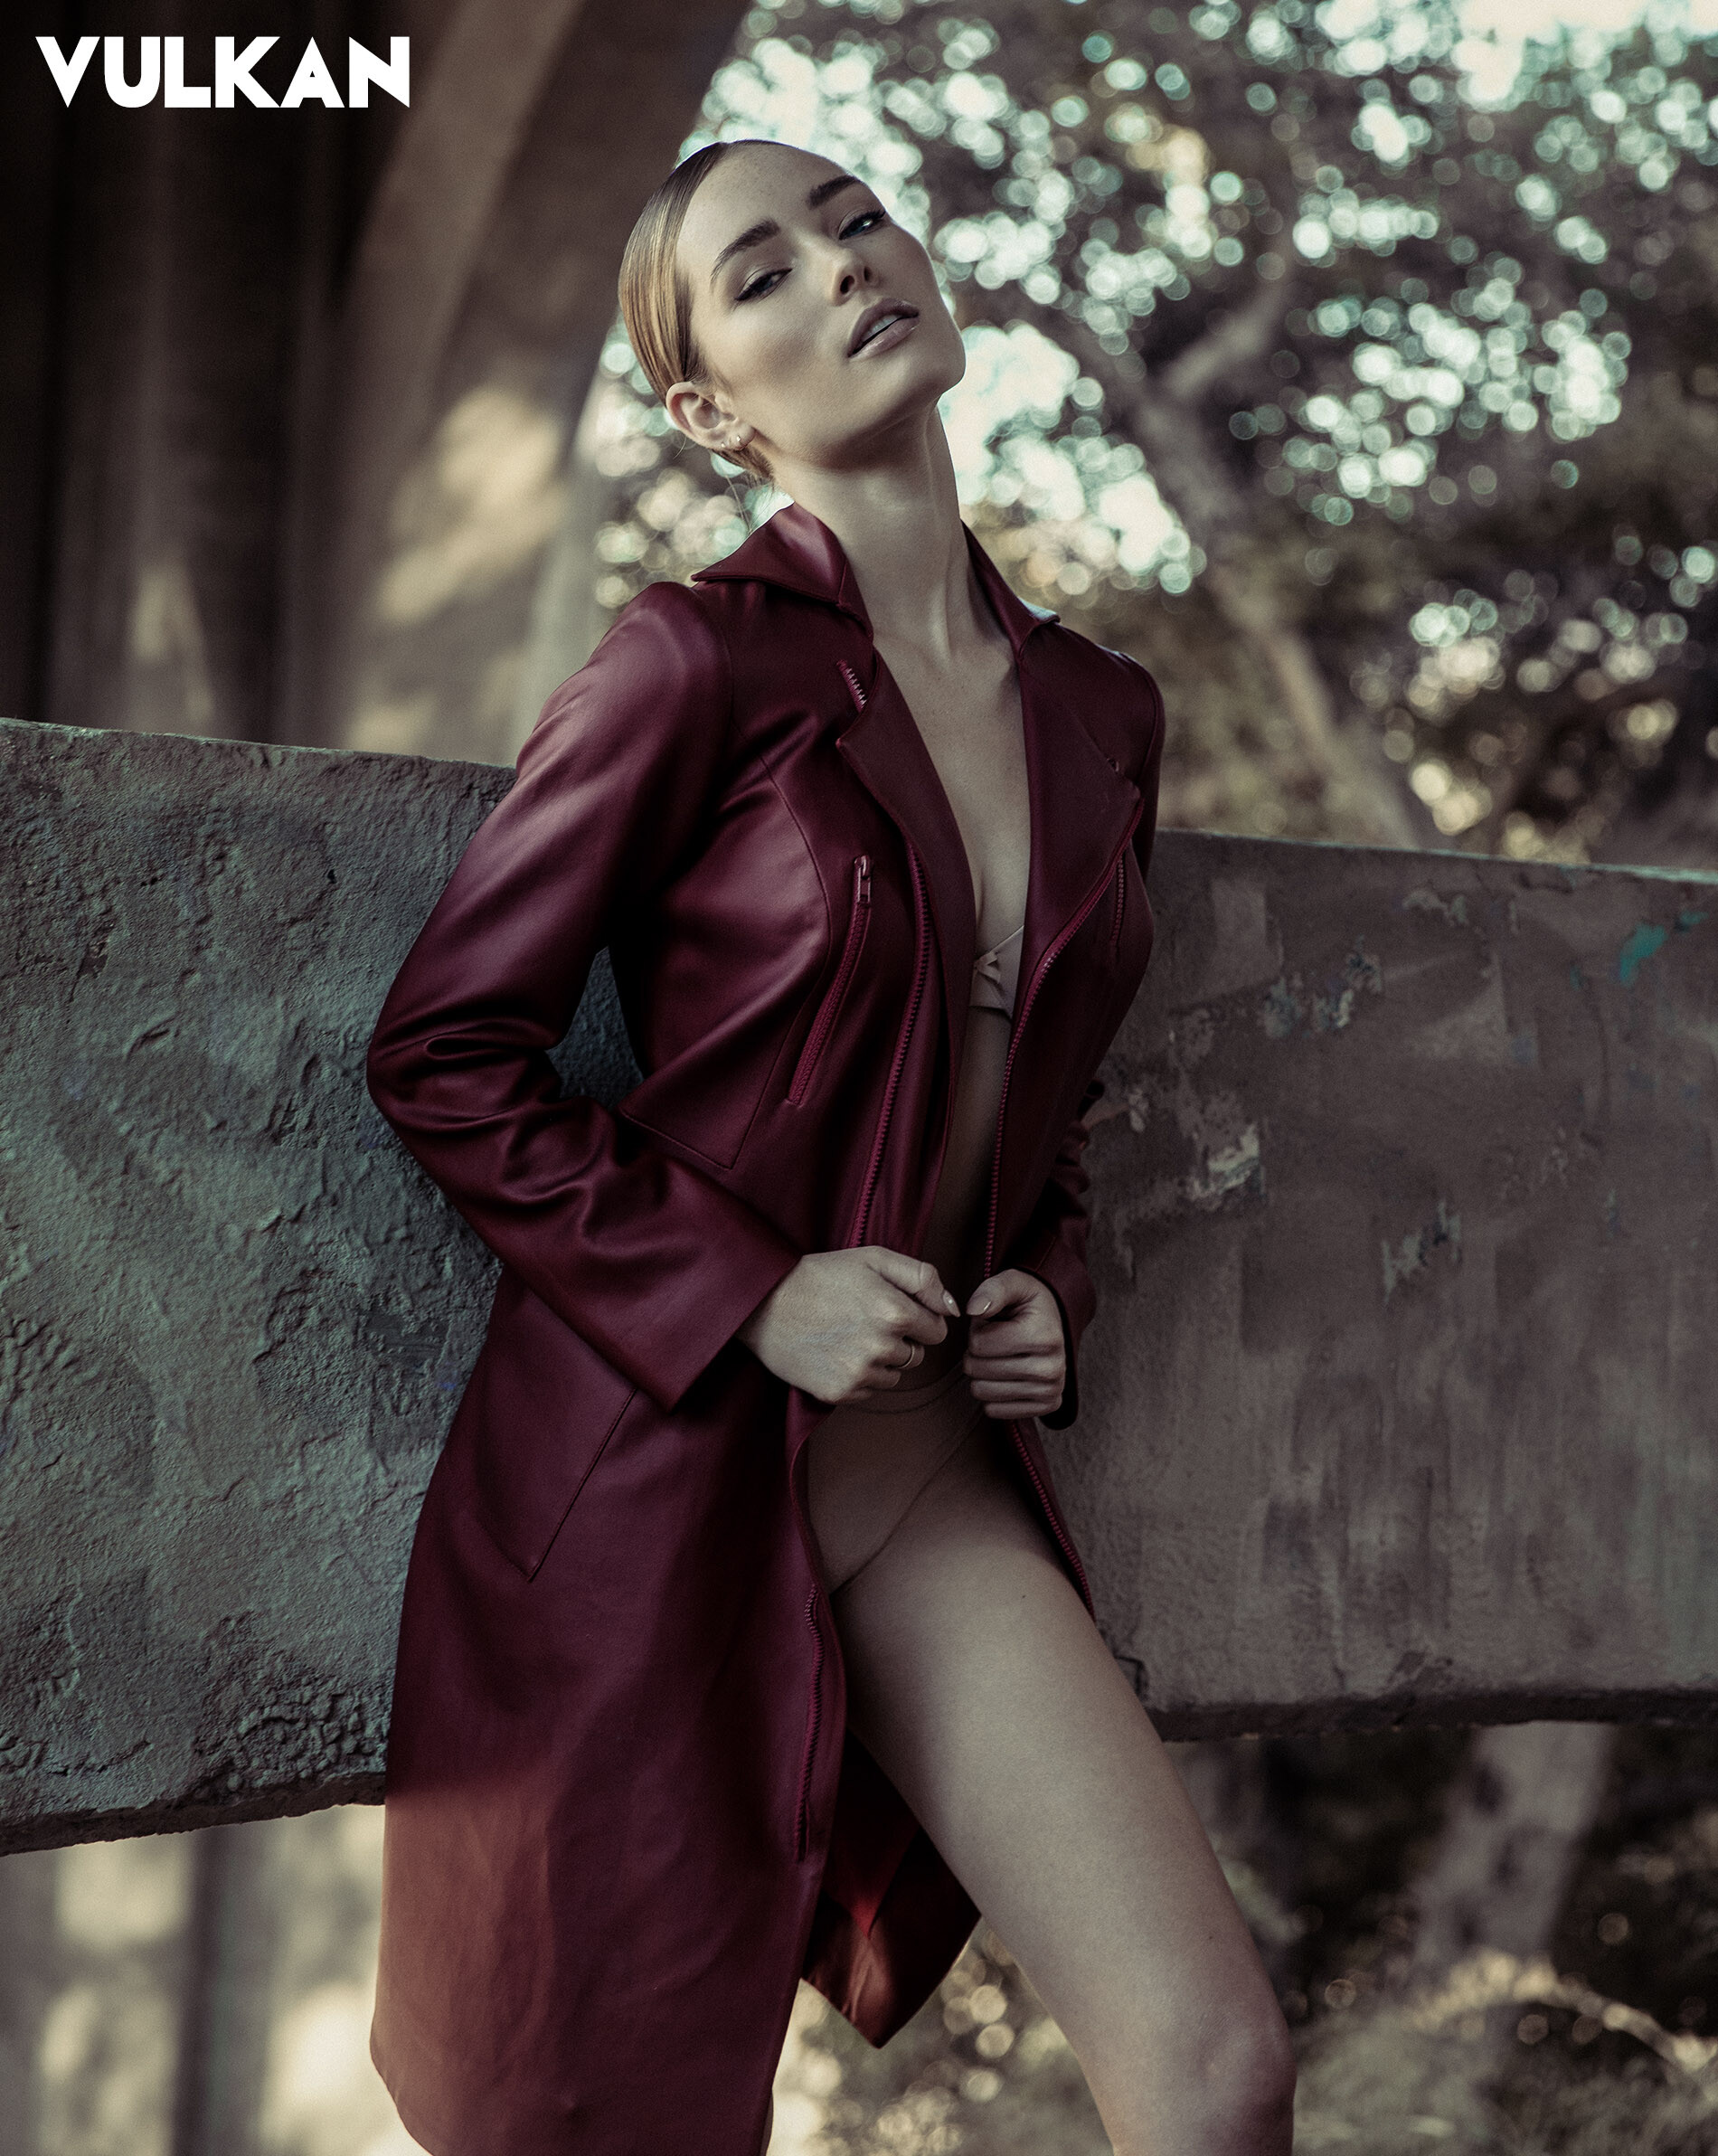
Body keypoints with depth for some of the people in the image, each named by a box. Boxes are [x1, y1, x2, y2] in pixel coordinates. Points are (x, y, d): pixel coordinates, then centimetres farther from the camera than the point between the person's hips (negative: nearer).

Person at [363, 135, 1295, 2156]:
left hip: (932, 1484, 5)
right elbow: (443, 1052, -8)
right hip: (647, 1469, -5)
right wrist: (750, 1297, -14)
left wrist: (1049, 1293, 4)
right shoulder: (698, 660, -9)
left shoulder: (1097, 709, 10)